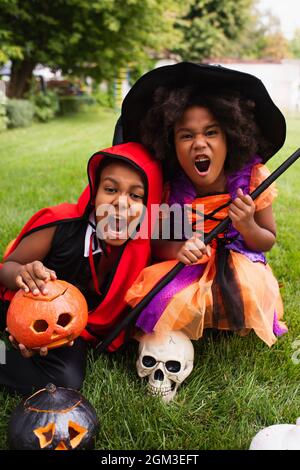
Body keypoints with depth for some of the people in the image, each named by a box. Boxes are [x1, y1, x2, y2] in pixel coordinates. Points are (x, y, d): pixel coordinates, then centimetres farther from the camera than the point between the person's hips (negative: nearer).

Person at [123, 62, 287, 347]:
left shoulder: (252, 177, -14)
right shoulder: (169, 187, -14)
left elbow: (268, 241, -1)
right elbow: (155, 242, -3)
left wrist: (247, 227, -26)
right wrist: (177, 248, -28)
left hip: (238, 264, 1)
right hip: (187, 266, 0)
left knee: (247, 296, -31)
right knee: (163, 299, -30)